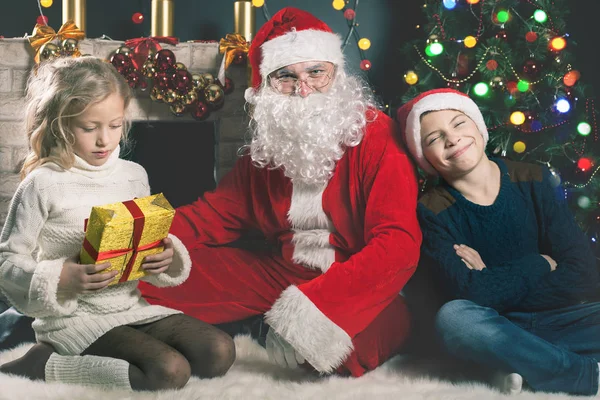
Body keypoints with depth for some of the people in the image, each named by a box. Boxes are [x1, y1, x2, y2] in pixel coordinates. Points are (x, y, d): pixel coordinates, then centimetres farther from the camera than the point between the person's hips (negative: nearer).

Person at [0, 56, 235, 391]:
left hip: (131, 305, 7)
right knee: (170, 370, -24)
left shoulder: (134, 175, 7)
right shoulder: (43, 184, -9)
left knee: (220, 352, -9)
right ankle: (45, 365, -8)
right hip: (74, 316, -6)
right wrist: (63, 278, -24)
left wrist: (170, 256, -8)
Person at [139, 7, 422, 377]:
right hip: (282, 273, 3)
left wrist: (313, 305, -34)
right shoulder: (266, 146, 2)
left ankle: (261, 328, -8)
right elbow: (215, 213, 7)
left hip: (359, 286, -2)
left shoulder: (376, 135, -16)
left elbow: (399, 243, -25)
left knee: (361, 341, -39)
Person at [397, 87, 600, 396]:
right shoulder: (434, 212, -7)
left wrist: (496, 285, -13)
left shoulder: (533, 181, -2)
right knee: (453, 318, -35)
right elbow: (470, 293, -21)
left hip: (563, 319, 1)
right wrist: (540, 264, -9)